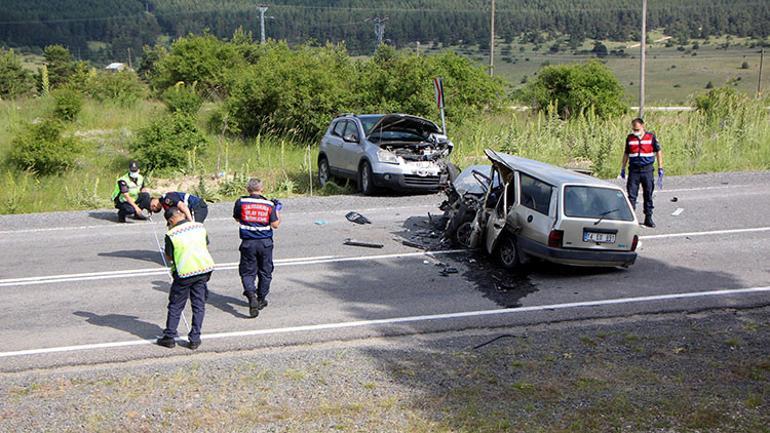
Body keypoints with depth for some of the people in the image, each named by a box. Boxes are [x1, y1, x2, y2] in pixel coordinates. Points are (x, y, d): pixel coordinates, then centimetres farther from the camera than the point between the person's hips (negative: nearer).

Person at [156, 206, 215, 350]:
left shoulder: (171, 234, -11)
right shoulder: (200, 227, 1)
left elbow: (168, 257, -2)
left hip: (184, 272, -3)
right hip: (204, 268, 3)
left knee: (175, 306, 11)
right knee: (199, 305, 10)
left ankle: (169, 337, 16)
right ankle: (195, 339, 12)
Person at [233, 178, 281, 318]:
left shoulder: (241, 202, -4)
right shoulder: (269, 204, -4)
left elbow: (237, 218, 11)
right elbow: (275, 225, -3)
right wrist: (277, 211, 12)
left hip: (248, 242, -1)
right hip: (265, 242, 1)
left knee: (247, 272, 5)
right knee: (265, 272, 16)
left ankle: (251, 295, -19)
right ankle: (261, 300, 25)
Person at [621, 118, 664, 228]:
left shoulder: (651, 137, 0)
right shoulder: (630, 138, 5)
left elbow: (658, 152, 7)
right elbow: (626, 153, 16)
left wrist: (660, 168, 3)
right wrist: (623, 169, 14)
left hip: (647, 169, -1)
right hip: (634, 170, 1)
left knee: (648, 195, 7)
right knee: (631, 195, -4)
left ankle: (648, 218, 16)